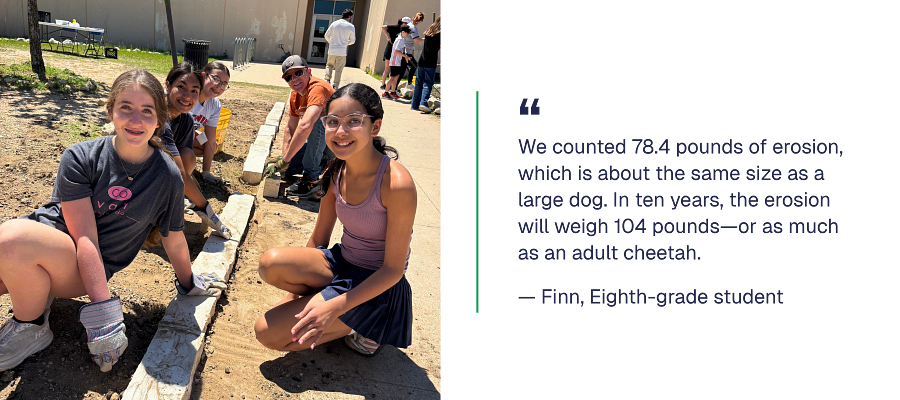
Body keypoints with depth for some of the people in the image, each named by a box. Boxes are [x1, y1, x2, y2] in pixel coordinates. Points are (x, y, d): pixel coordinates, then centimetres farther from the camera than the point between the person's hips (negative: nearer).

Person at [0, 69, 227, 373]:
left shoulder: (168, 177, -10)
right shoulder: (79, 158, -10)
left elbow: (174, 241, 4)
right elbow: (84, 236, -17)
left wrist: (188, 285, 16)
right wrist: (103, 311, -24)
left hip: (86, 271, -1)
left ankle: (30, 328, -7)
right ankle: (36, 292, 2)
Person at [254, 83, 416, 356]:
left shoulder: (397, 184, -25)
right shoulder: (336, 172, -3)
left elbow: (393, 269, -19)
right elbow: (318, 239, 8)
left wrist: (334, 307, -25)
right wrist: (297, 286, 8)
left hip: (374, 286, -6)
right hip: (341, 263, 6)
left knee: (268, 333, -13)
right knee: (271, 262, -23)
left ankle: (364, 327, 5)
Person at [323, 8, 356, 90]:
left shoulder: (334, 23, 4)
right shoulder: (351, 26, -2)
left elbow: (326, 35, 8)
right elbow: (352, 40, 5)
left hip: (332, 50, 2)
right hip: (342, 52, -2)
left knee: (329, 65, 20)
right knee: (338, 69, 4)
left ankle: (327, 79, 1)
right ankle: (335, 86, 6)